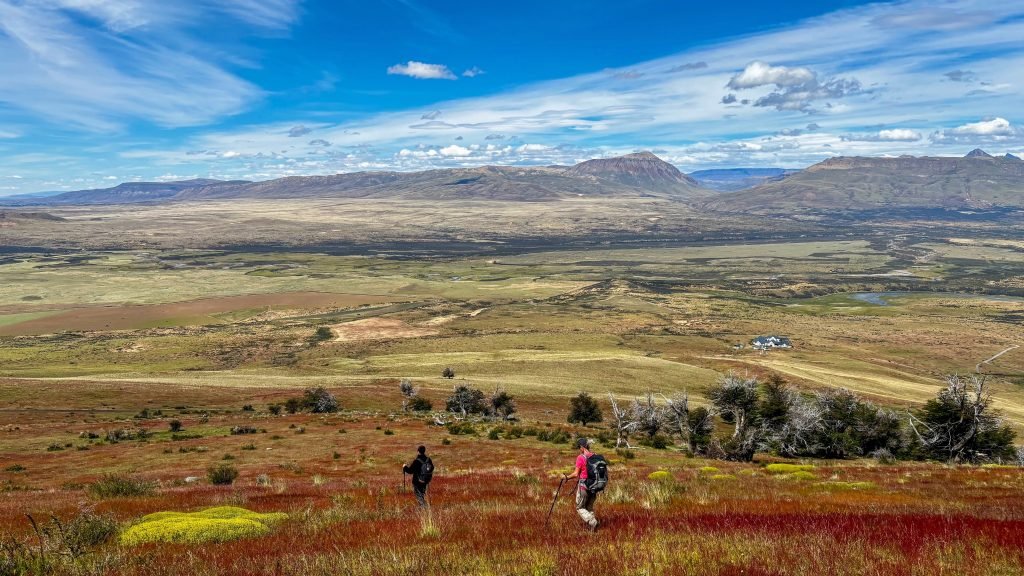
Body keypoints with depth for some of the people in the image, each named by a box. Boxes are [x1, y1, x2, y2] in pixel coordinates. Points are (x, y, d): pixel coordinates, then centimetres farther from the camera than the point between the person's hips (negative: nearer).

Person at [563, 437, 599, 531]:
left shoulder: (581, 457, -16)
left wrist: (567, 477, 3)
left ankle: (592, 522, -11)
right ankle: (592, 529, 13)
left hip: (584, 485, -6)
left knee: (580, 508, 9)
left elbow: (576, 474, -14)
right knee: (589, 508, 19)